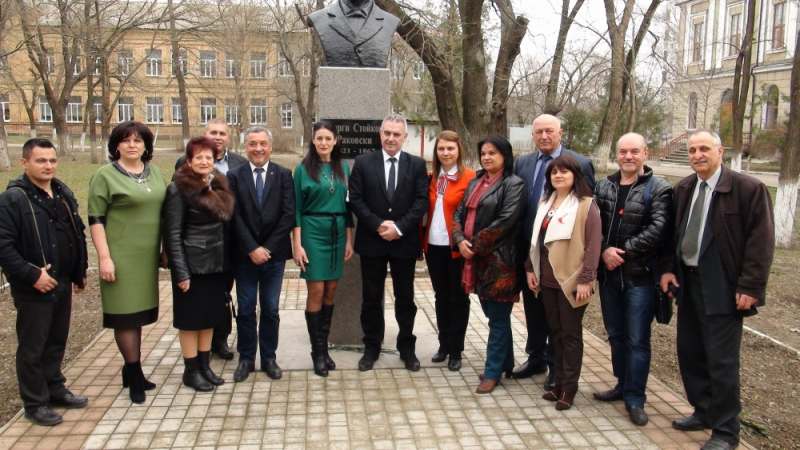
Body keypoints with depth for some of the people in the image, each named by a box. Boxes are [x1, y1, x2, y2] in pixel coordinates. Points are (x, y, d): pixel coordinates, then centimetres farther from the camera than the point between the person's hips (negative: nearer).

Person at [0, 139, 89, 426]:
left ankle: (55, 389, 34)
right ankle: (35, 404, 19)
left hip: (62, 284, 7)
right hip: (33, 289, -7)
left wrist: (80, 272, 15)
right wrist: (31, 275, -22)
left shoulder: (64, 194, 8)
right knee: (32, 348, 6)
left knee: (57, 341, 19)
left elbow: (78, 234, 17)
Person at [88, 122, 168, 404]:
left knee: (138, 312, 13)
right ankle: (136, 375, 9)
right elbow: (95, 219, -9)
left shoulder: (155, 173, 10)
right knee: (126, 315, -1)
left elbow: (162, 211, 16)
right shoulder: (105, 176, -6)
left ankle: (131, 371, 24)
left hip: (147, 256, 6)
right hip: (121, 257, -6)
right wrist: (104, 257, -15)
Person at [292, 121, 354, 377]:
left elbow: (347, 206, 11)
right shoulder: (303, 169, 0)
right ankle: (318, 352, 9)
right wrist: (297, 244, -8)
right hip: (313, 232, -3)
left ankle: (323, 347, 19)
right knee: (316, 292, -4)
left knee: (330, 291, 7)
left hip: (338, 233, 3)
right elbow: (296, 209, -2)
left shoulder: (344, 169, 9)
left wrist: (349, 240, 6)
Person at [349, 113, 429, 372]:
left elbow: (421, 202, -4)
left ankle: (407, 348, 25)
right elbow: (355, 200, -3)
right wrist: (378, 225, -14)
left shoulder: (417, 165, 2)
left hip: (404, 242, 0)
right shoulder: (363, 163, 2)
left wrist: (399, 227, -15)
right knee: (371, 298, 9)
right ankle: (371, 348, 23)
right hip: (371, 241, 0)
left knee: (405, 298, 11)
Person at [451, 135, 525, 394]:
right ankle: (505, 363, 31)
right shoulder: (475, 182, 15)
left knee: (498, 318, 2)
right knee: (495, 314, 17)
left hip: (498, 260, -7)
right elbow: (460, 213, 10)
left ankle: (493, 372, 12)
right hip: (475, 259, 7)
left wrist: (477, 246, -15)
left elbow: (504, 222, -17)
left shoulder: (513, 185, -8)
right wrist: (460, 240, -8)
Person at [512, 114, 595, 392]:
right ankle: (536, 358, 33)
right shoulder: (522, 163, 6)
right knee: (533, 307, 16)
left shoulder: (580, 164, -7)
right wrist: (518, 241, -1)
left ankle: (556, 366, 24)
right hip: (529, 247, 4)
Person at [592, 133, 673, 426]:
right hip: (609, 273, 5)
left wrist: (624, 251, -16)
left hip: (640, 276, -5)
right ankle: (623, 385, 33)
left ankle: (635, 399, 13)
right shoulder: (603, 186, 10)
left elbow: (658, 228, -15)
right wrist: (604, 251, -13)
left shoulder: (659, 189, -4)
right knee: (615, 334, 16)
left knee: (637, 339, 1)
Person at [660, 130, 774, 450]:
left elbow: (761, 241, -12)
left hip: (722, 288, -6)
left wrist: (750, 287, -15)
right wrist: (668, 268, 4)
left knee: (722, 362, 0)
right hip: (687, 282, 7)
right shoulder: (683, 189, 9)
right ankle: (703, 412, 33)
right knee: (690, 353, 15)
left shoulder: (748, 189, -10)